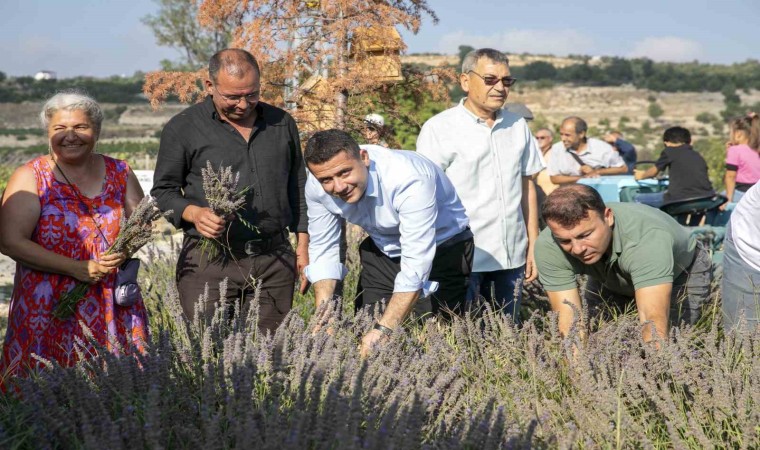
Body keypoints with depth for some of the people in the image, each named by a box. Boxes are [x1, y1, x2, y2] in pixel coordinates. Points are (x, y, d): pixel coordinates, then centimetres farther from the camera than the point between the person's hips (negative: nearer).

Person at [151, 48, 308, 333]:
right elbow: (163, 191, 4)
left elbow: (297, 187, 17)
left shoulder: (282, 124, 11)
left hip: (275, 260, 3)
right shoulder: (183, 128, 1)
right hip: (210, 261, -2)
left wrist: (303, 244, 12)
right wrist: (193, 213, -16)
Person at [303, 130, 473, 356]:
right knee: (364, 331, 1)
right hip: (384, 248, 5)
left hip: (443, 246, -4)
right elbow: (323, 250, -9)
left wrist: (384, 329, -45)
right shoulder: (317, 186, -19)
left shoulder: (410, 179, -37)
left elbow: (416, 265, -38)